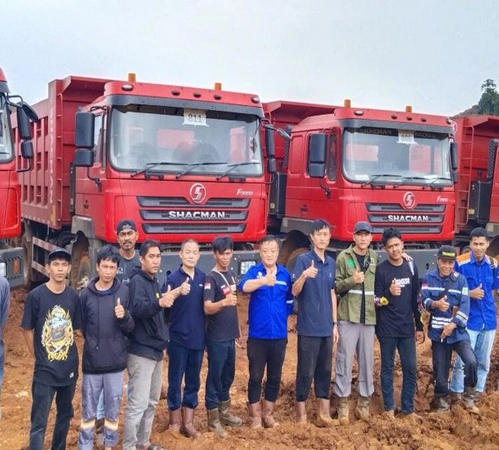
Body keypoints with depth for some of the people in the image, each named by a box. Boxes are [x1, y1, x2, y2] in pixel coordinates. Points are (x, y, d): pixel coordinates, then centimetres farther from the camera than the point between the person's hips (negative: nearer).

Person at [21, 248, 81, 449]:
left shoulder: (73, 296, -2)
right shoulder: (36, 296, -11)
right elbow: (27, 329, -3)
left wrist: (70, 354, 4)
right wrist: (38, 356, 0)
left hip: (69, 368, 4)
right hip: (45, 369, -4)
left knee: (65, 415, 19)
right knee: (39, 422, 1)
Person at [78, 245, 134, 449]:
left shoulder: (124, 291, -4)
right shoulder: (86, 294, -3)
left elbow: (131, 327, -4)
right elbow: (82, 326, 7)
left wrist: (124, 316, -23)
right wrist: (93, 344, 3)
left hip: (116, 361, 0)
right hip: (92, 362, 0)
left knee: (113, 409, 13)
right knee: (89, 410, 10)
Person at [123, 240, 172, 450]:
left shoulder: (155, 282, 13)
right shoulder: (137, 280, -13)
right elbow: (137, 309, -34)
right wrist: (158, 302, -49)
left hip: (156, 349, 9)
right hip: (141, 350, -9)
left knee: (151, 401, 18)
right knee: (138, 403, -6)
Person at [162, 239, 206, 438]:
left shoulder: (203, 278, 4)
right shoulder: (173, 278, -9)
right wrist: (178, 291, -44)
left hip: (198, 339, 4)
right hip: (178, 338, -4)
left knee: (193, 382, 12)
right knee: (175, 381, 6)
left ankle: (188, 422, 24)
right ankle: (175, 422, 21)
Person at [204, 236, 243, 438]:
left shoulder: (231, 275, 8)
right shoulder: (211, 278, -15)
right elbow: (207, 308, -24)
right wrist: (224, 302, -43)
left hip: (230, 336, 7)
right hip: (216, 338, -7)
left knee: (228, 376, 17)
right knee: (215, 377, 3)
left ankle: (225, 412, 31)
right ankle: (213, 419, 13)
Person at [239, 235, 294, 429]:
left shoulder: (285, 274, 2)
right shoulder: (255, 271, -7)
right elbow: (244, 286, -30)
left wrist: (282, 318, 8)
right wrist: (263, 280, -48)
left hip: (279, 335, 3)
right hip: (257, 335, -3)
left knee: (275, 377, 12)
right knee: (256, 376, 6)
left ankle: (268, 414, 29)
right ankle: (255, 416, 21)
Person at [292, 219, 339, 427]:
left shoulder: (331, 262, 9)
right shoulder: (303, 260, -8)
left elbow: (332, 294, 14)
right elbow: (295, 292, -14)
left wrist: (334, 323, 13)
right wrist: (304, 276, -35)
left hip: (326, 327, 5)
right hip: (308, 327, -5)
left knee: (325, 369, 12)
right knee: (306, 370, 2)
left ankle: (323, 410, 22)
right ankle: (301, 411, 15)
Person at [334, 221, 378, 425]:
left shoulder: (375, 257, 9)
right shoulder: (343, 257, -2)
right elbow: (334, 286, -4)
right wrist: (351, 281, -18)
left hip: (369, 317, 4)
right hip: (348, 317, -3)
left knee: (367, 360, 9)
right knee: (345, 360, 0)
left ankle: (364, 401, 21)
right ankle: (343, 403, 8)